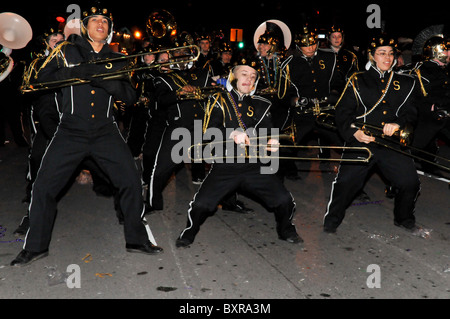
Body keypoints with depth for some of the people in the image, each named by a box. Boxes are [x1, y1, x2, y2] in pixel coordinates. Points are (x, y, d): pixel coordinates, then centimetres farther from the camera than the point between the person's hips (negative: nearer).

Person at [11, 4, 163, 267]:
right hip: (70, 132, -1)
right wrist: (77, 72, -20)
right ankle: (36, 246, 14)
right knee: (43, 187, -5)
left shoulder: (116, 60, 11)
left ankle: (137, 239, 8)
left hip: (106, 132, 1)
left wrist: (108, 81, -17)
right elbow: (43, 78, -6)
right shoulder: (67, 52, 7)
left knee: (132, 181, -9)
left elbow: (130, 97, 3)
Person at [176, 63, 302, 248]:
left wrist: (271, 142, -19)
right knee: (201, 204, -12)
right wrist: (232, 134, -27)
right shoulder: (220, 101, 4)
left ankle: (286, 231, 25)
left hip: (253, 168, 2)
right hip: (224, 167, -2)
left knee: (284, 200, -6)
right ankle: (188, 234, 20)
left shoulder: (260, 105, 12)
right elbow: (209, 130, -9)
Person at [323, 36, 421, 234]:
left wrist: (398, 123, -14)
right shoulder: (357, 81, 10)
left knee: (410, 184, -6)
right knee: (345, 182, -13)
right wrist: (354, 132, -15)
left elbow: (411, 112, 9)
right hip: (361, 142, -2)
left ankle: (404, 219, 24)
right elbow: (342, 112, 3)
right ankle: (331, 223, 11)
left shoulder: (405, 84, 17)